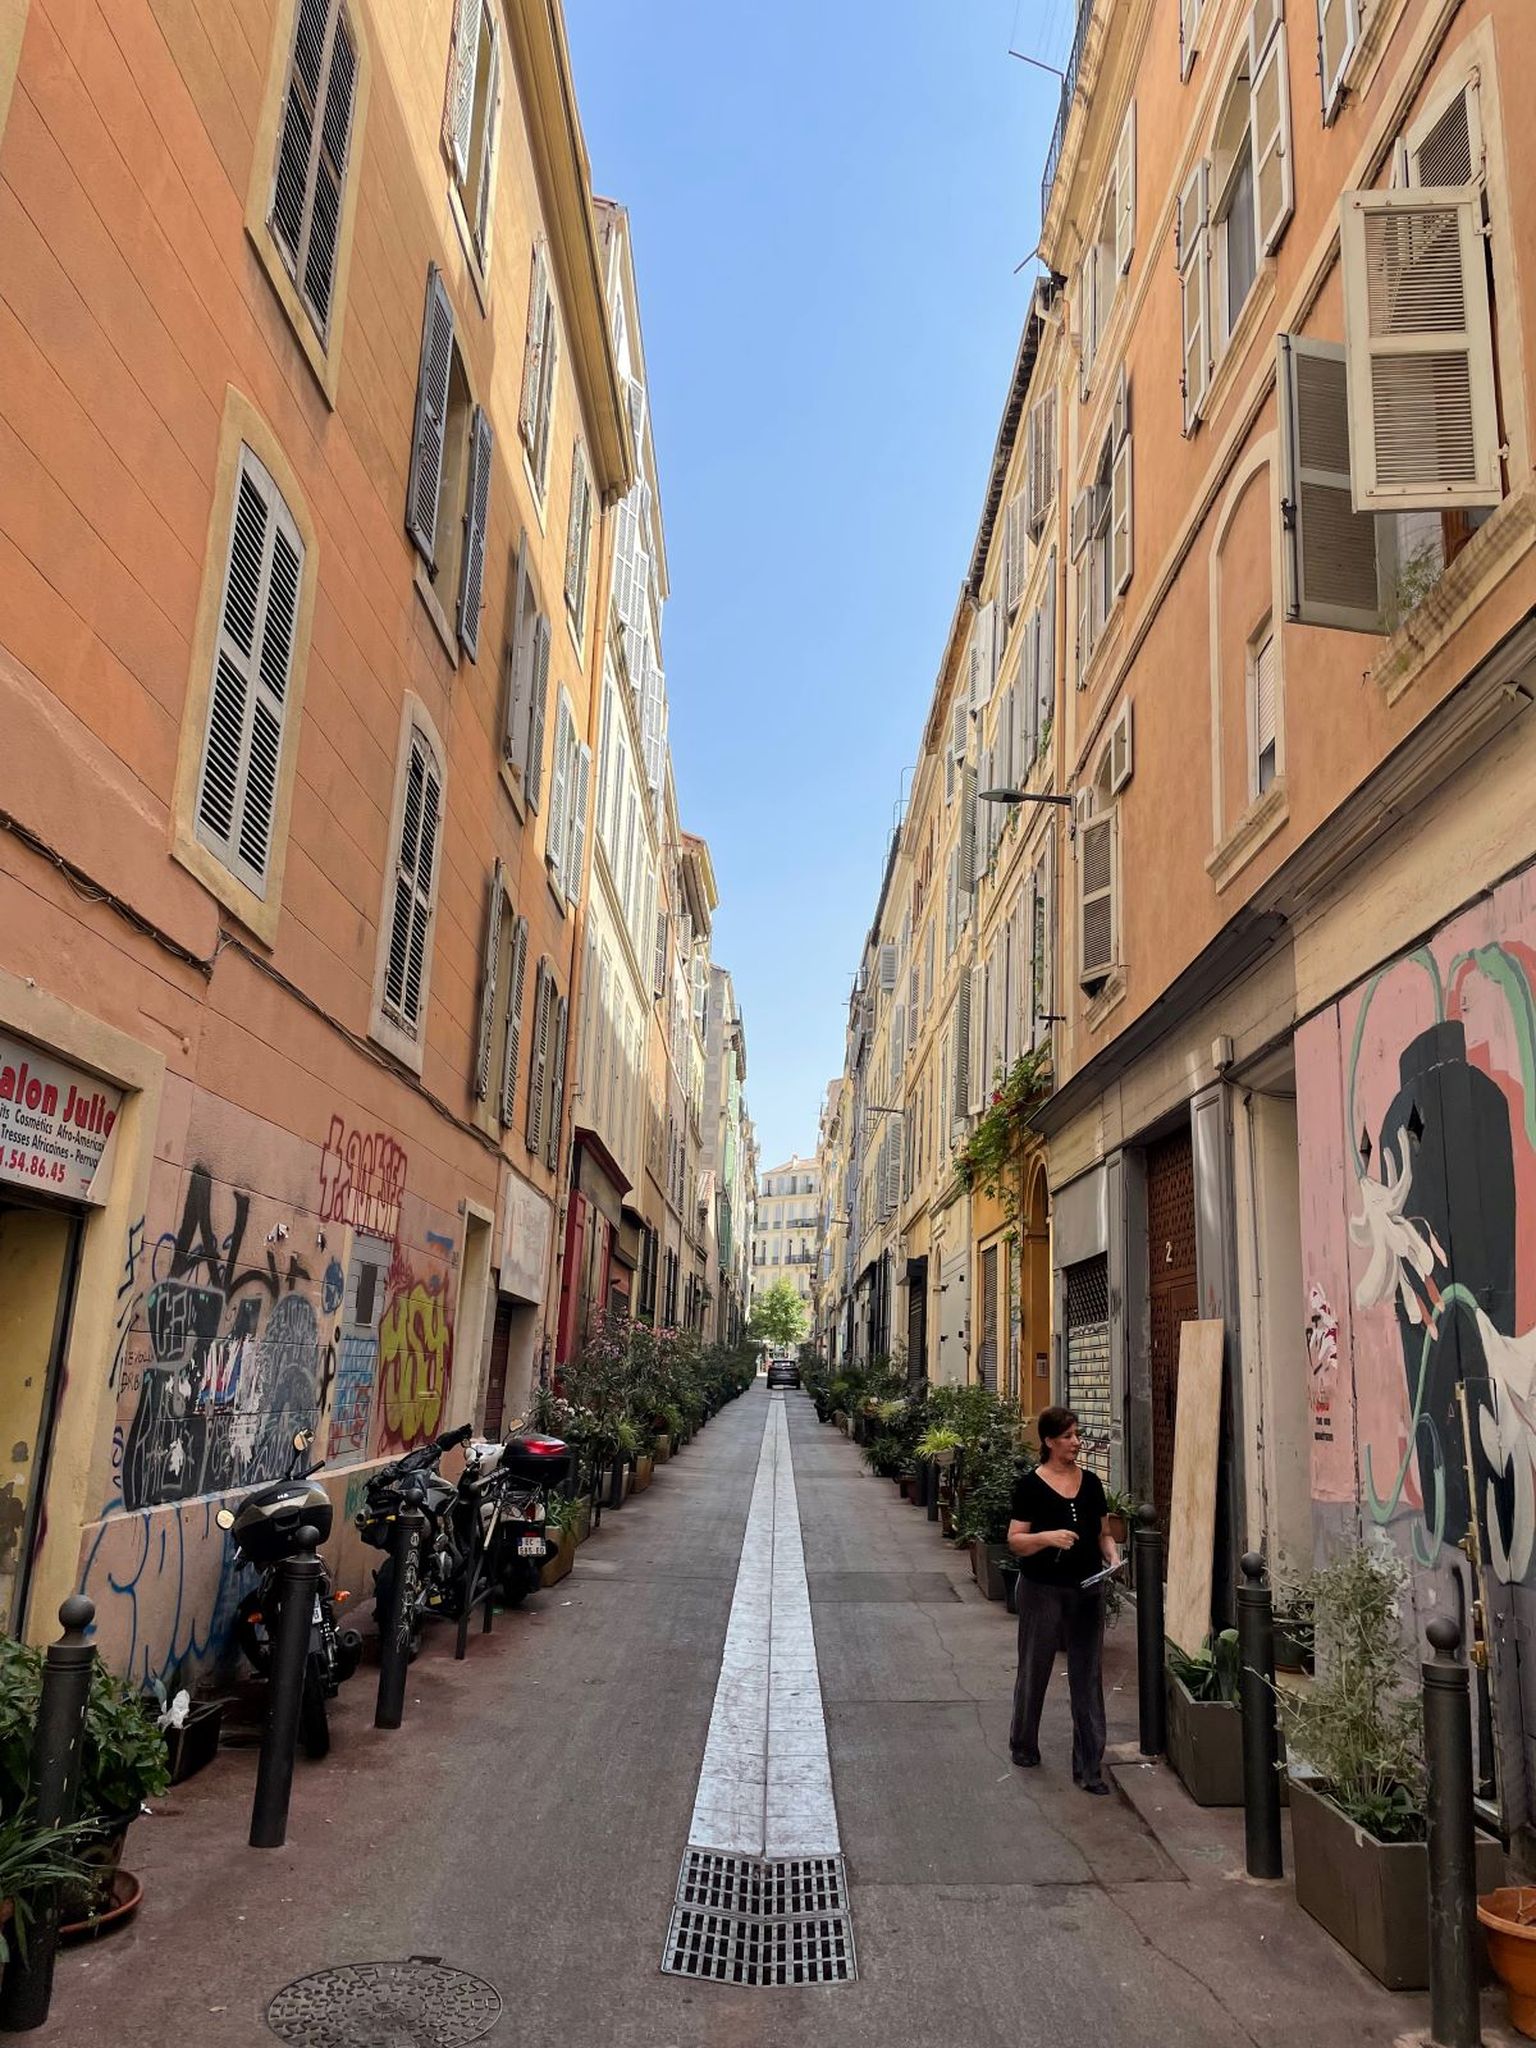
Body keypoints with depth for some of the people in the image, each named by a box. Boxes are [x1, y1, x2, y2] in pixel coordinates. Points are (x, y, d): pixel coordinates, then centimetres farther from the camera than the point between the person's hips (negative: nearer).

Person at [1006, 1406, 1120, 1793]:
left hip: (1087, 1590, 4)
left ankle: (1089, 1768, 14)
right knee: (1034, 1670, 11)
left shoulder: (1091, 1482, 3)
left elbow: (1103, 1533, 13)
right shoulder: (1031, 1485, -10)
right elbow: (1015, 1541, -9)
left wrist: (1112, 1556, -7)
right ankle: (1023, 1746, 34)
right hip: (1042, 1591, -3)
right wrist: (1047, 1537, -26)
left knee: (1088, 1677, 5)